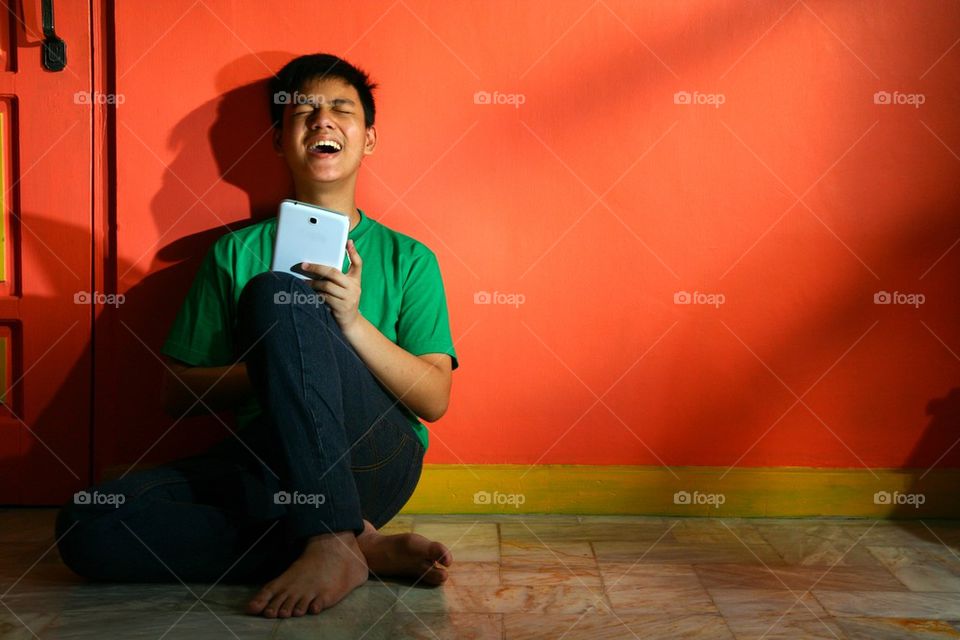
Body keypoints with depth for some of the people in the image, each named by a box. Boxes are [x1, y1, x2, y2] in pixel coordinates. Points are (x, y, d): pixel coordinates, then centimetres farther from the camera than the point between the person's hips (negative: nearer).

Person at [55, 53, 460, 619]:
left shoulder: (408, 257, 12)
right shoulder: (236, 252, 16)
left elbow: (435, 399, 2)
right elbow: (179, 391, 11)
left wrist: (352, 323, -14)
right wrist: (277, 365, -8)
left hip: (373, 459, -2)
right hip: (263, 460, 3)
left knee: (275, 292, -25)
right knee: (86, 525, -25)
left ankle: (331, 541, -29)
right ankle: (365, 548, -21)